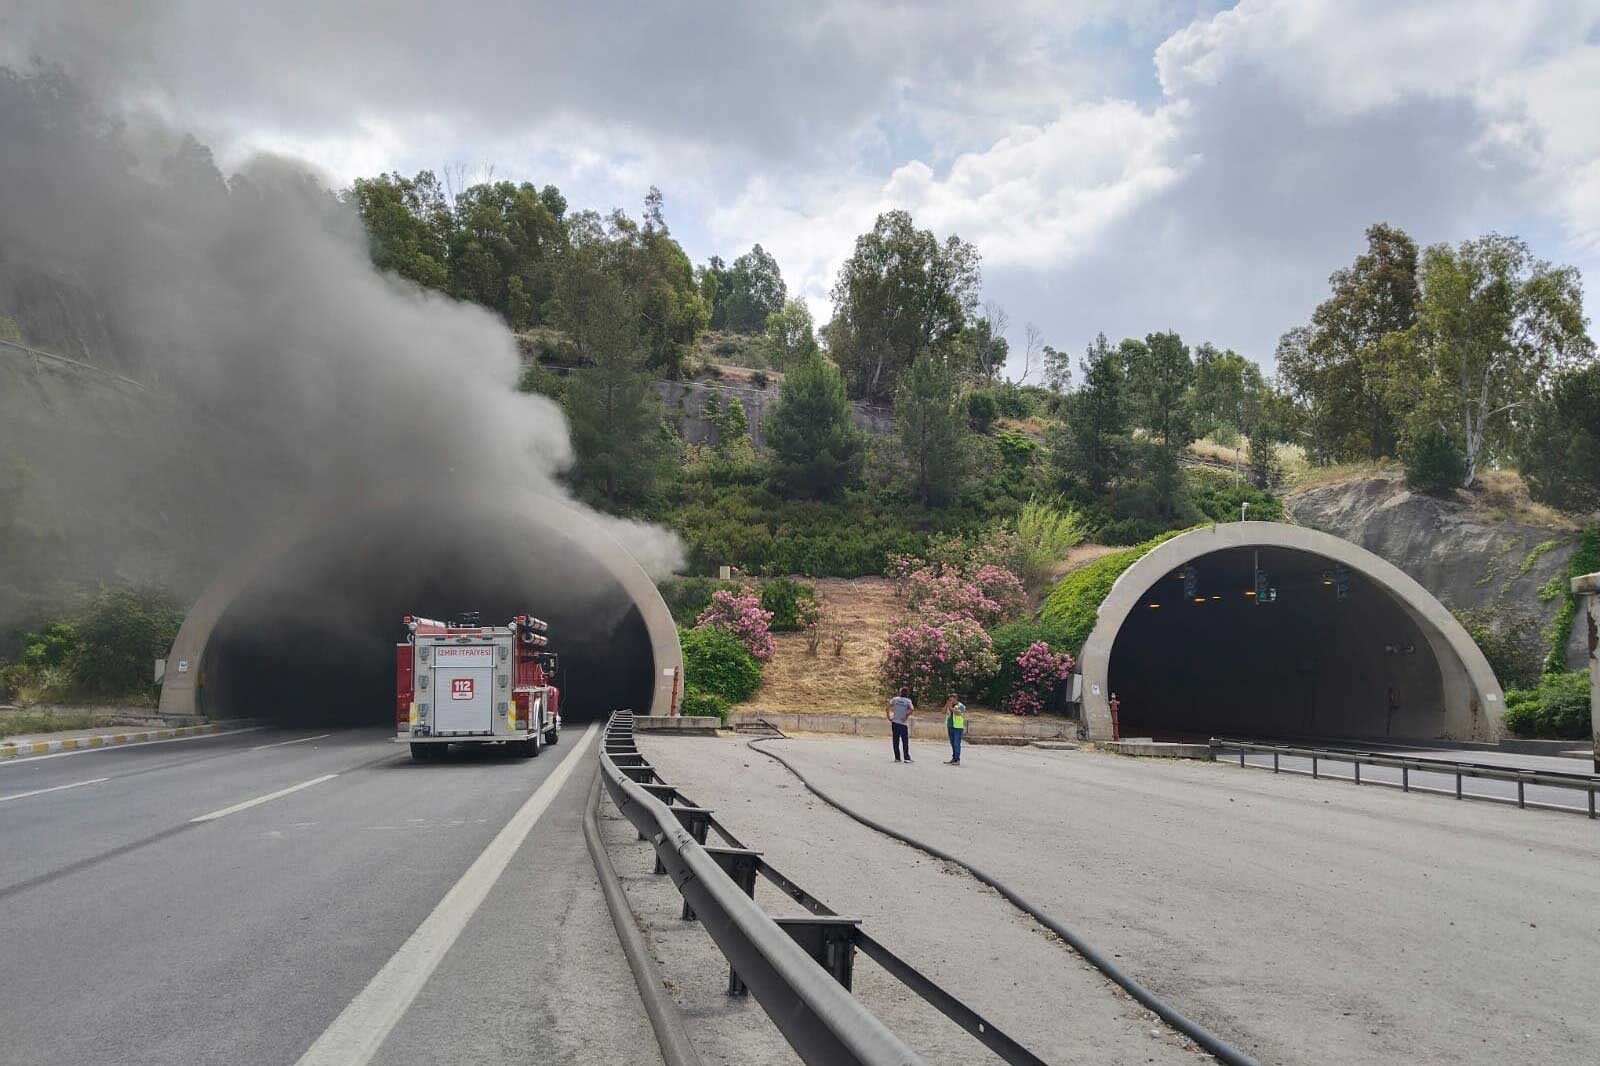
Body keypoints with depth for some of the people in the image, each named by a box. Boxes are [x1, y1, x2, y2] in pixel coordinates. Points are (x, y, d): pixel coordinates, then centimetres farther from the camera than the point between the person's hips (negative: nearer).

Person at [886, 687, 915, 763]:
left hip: (895, 722, 2)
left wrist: (889, 718, 5)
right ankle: (907, 758, 0)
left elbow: (887, 709, -2)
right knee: (905, 742, 3)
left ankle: (897, 758, 8)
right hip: (903, 723, -2)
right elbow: (912, 710, -19)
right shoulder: (908, 701, -2)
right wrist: (906, 716, -8)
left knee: (896, 741, 7)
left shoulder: (895, 699, 5)